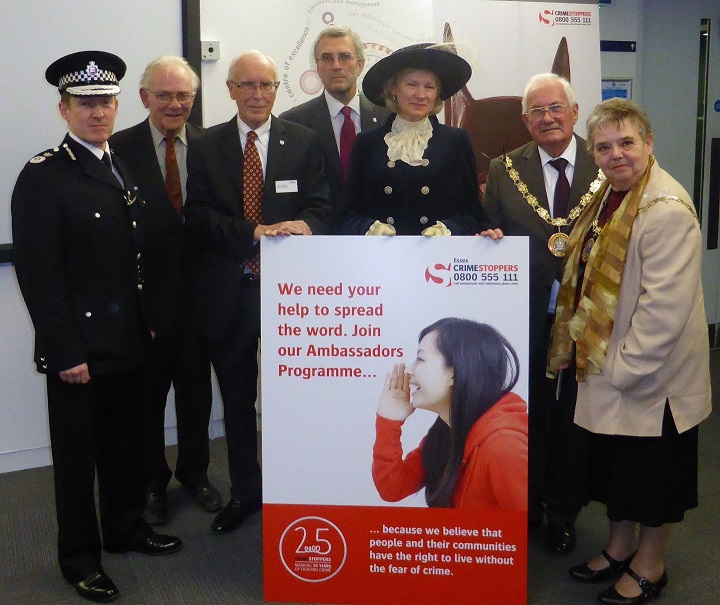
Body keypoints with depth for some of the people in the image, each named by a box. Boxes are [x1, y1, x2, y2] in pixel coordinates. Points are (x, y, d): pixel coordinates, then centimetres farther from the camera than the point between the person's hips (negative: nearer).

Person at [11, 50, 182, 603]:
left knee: (127, 442, 18)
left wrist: (151, 322, 11)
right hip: (79, 345, -6)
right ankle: (79, 555, 26)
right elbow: (38, 274, -16)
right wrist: (66, 352, -18)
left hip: (129, 340, 7)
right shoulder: (43, 177, -12)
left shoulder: (123, 169, 11)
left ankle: (127, 527, 38)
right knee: (78, 453, 9)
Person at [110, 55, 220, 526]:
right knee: (147, 393, 13)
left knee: (196, 389, 16)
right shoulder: (121, 148, -6)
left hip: (198, 288, 2)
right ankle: (151, 481, 32)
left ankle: (195, 471, 37)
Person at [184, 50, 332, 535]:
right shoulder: (206, 147, 5)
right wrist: (255, 233, -20)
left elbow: (321, 206, -2)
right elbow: (199, 216, -4)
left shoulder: (304, 141, 4)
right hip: (228, 292, 2)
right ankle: (244, 492, 31)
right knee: (237, 400, 14)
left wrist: (303, 226, -25)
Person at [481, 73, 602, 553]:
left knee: (574, 415, 12)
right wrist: (490, 241, -15)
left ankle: (564, 513, 31)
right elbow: (492, 236, 6)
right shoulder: (503, 171, 4)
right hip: (526, 316, 1)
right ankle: (527, 505, 34)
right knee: (527, 413, 14)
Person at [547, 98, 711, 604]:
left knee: (653, 476, 11)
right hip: (607, 367, 8)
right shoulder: (608, 195, 6)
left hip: (651, 375, -8)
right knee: (614, 465, 21)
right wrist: (572, 345, 8)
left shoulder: (666, 210, -22)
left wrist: (623, 368, -19)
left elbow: (664, 306, -25)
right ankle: (619, 548, 41)